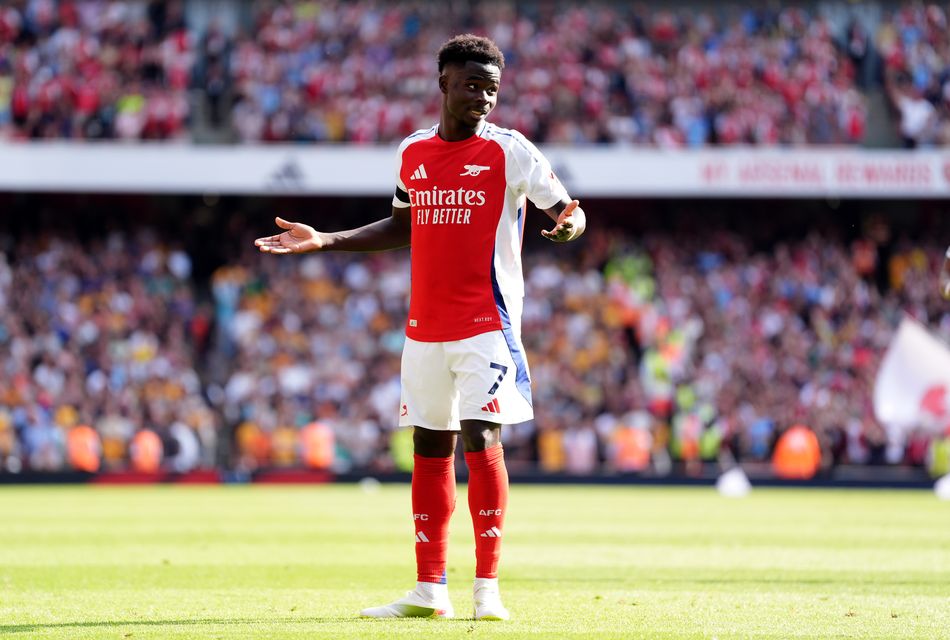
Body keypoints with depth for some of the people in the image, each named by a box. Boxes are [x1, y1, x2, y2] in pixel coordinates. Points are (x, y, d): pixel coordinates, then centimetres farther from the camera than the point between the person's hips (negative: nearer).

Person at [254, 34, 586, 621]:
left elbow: (568, 209, -4)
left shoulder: (510, 151, -4)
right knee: (429, 450, 7)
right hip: (424, 325, 5)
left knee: (481, 439, -14)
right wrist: (323, 241, 18)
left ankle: (488, 589, -8)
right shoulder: (412, 152, 10)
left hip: (487, 323, -5)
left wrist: (570, 224, -28)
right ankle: (430, 591, 13)